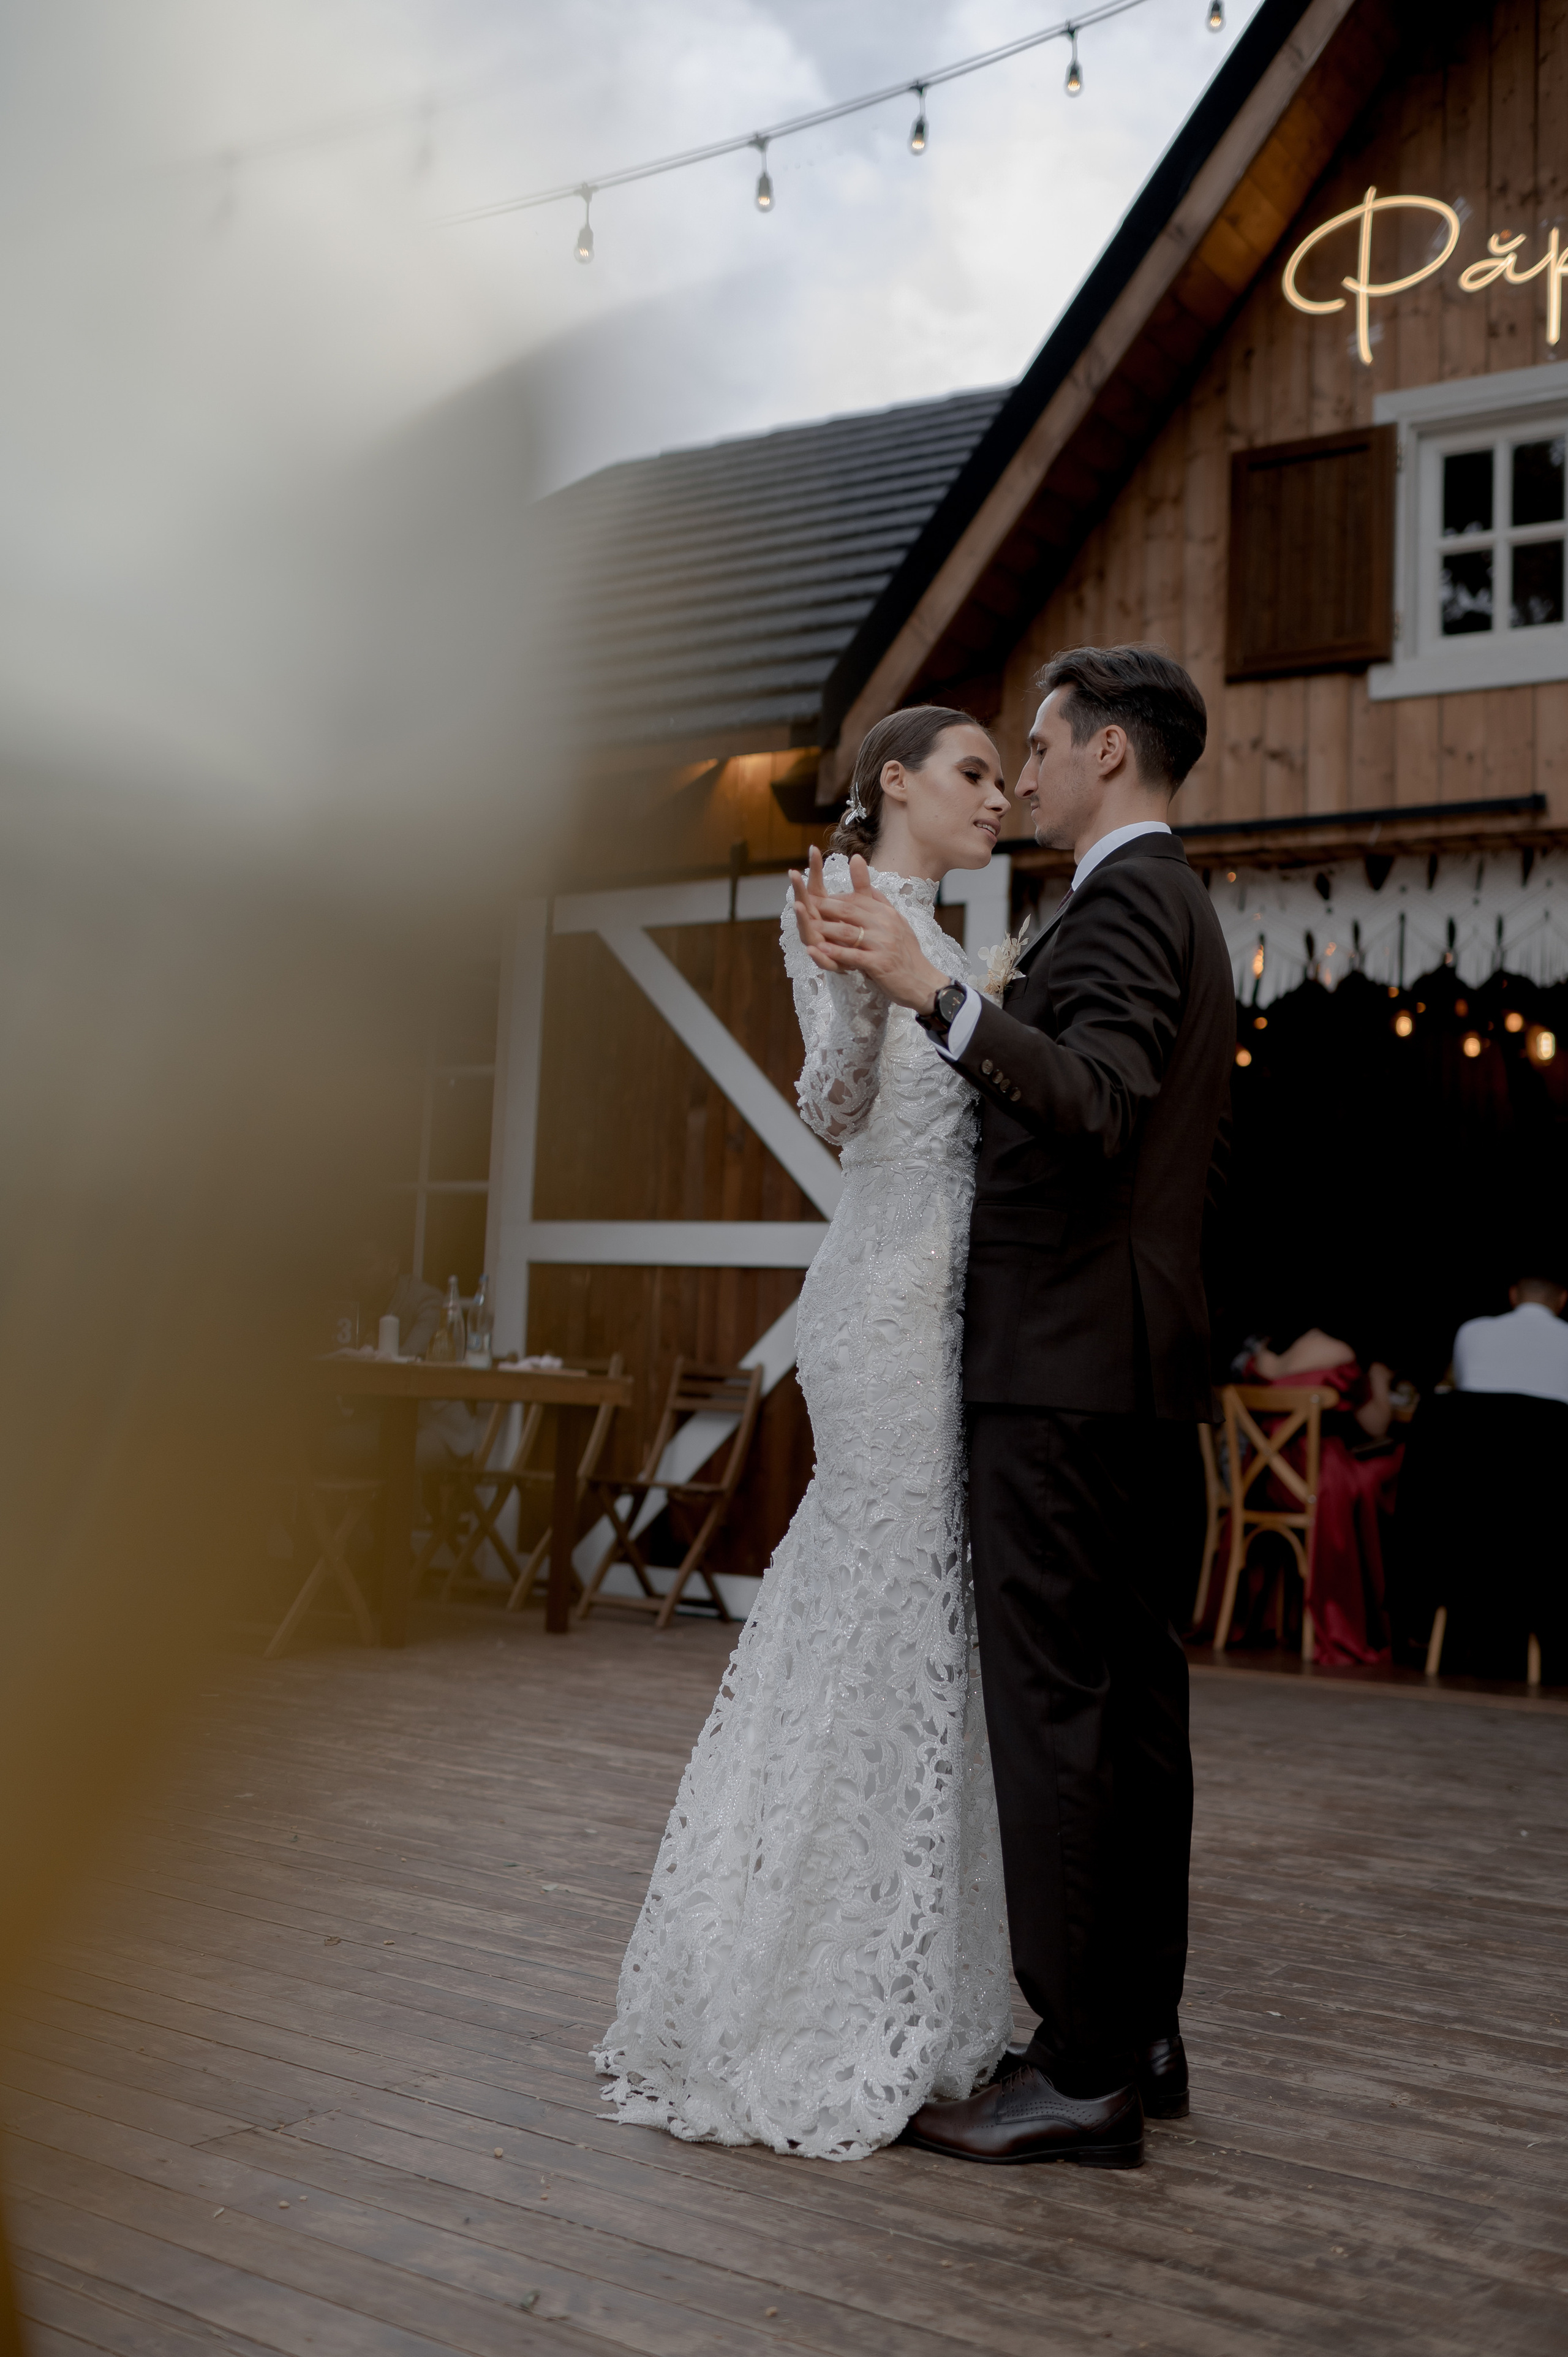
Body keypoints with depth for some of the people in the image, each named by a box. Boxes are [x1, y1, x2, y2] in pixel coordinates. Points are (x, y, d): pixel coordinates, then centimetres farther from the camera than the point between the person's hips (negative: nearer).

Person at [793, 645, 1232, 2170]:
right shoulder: (1170, 904, 21)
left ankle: (1083, 2075, 0)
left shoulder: (1122, 905, -11)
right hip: (1144, 1366, 11)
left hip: (1065, 1364, -11)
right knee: (1133, 1701, 13)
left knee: (1054, 1710, -7)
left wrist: (932, 989, -36)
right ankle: (1139, 2032, 22)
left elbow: (1095, 1104, -27)